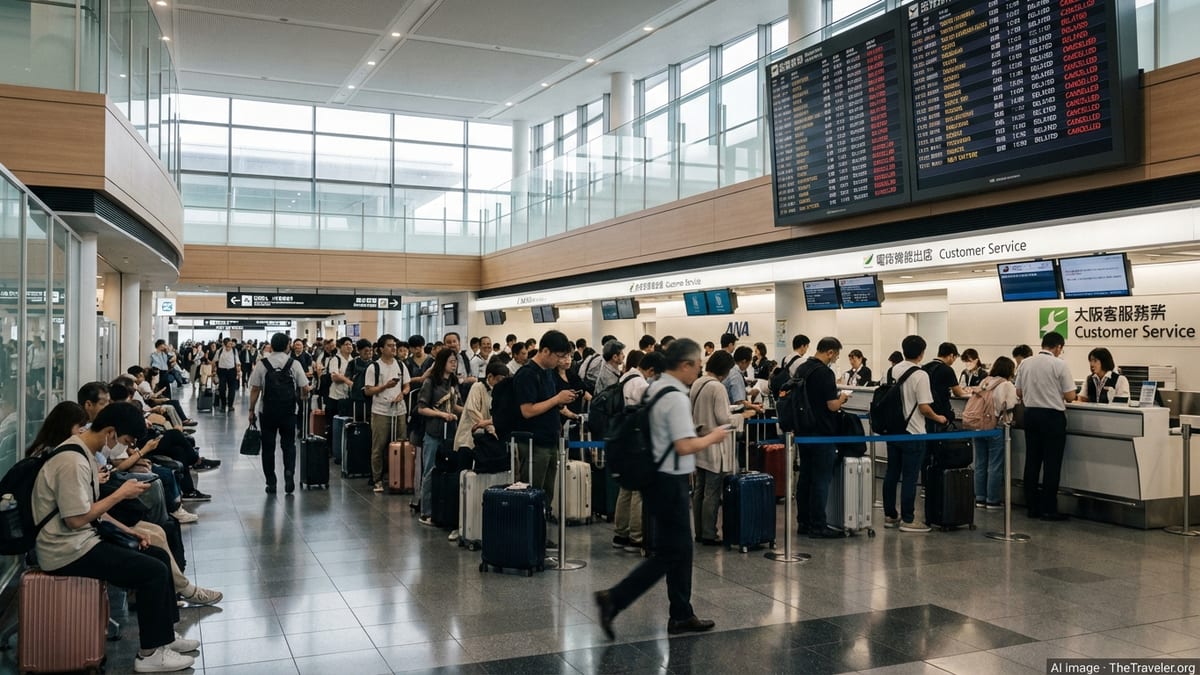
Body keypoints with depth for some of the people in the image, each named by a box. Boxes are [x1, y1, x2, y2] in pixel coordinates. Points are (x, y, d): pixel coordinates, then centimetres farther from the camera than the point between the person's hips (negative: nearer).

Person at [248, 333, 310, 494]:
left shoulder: (262, 364, -4)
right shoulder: (294, 363, -4)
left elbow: (255, 390, -4)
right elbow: (305, 389, -3)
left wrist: (252, 410, 5)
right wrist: (302, 397, 19)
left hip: (268, 411, 0)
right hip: (289, 411, 0)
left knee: (268, 446, 11)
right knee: (289, 445, 13)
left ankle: (271, 483, 14)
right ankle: (289, 473, -9)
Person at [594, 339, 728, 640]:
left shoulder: (654, 389, 8)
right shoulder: (676, 398, -20)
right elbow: (685, 446, -24)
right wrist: (712, 437, -8)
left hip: (657, 476, 10)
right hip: (670, 482, -10)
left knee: (681, 549, 17)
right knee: (668, 553, -2)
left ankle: (682, 615, 26)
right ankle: (614, 599, -4)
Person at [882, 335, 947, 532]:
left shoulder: (892, 370, 4)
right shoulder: (920, 375, -16)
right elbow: (924, 407, -16)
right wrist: (938, 418, 1)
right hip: (912, 433, -7)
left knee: (892, 473, 12)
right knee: (910, 477, 0)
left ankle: (890, 515, 20)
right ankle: (907, 519, 5)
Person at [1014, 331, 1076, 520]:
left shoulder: (1025, 363, 4)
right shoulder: (1059, 364, -11)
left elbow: (1019, 393, 10)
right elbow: (1070, 397, -9)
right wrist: (1057, 393, 12)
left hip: (1030, 413, 5)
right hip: (1052, 415, -5)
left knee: (1032, 461, 9)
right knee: (1052, 464, 0)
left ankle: (1032, 506, 14)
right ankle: (1048, 509, 3)